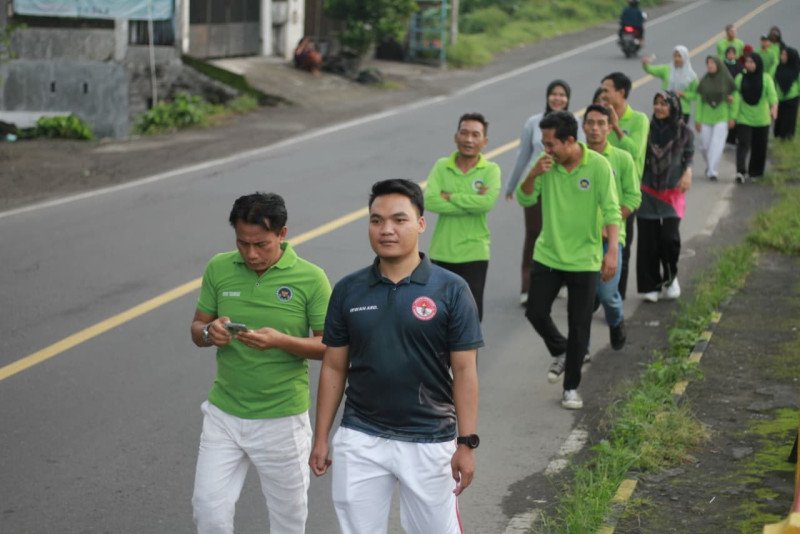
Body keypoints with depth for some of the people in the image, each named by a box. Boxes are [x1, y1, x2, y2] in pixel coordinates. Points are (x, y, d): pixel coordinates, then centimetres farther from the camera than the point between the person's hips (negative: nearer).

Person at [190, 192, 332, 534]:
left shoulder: (311, 278, -12)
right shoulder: (219, 269, -3)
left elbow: (329, 347, -8)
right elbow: (196, 329, 6)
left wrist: (281, 341, -26)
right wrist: (209, 332, -19)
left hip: (282, 419, -2)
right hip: (224, 413, 2)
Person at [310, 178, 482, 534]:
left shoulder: (451, 290, -7)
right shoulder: (348, 290, 1)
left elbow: (464, 371, -5)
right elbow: (334, 367, 7)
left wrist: (467, 442, -9)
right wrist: (321, 438, 5)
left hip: (429, 442, -2)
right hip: (359, 440, 3)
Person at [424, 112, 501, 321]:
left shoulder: (490, 170, -5)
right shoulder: (441, 166, 0)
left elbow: (487, 202, -23)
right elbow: (430, 201, -16)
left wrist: (449, 196, -15)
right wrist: (472, 203, -18)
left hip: (474, 255, -2)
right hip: (441, 253, 2)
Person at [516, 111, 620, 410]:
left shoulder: (598, 165, -14)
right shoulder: (546, 163, -3)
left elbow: (611, 210, -15)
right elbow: (524, 199, -2)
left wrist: (612, 250, -25)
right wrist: (533, 175, -21)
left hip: (583, 259, -3)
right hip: (547, 254, 4)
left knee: (579, 326, 3)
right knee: (535, 312, 4)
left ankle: (571, 388, 16)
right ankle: (560, 352, 34)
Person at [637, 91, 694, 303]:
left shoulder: (684, 132, 1)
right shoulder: (647, 129, 1)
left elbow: (688, 157, 6)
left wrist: (687, 172, -12)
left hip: (672, 192, -1)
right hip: (648, 192, 1)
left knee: (669, 237, -11)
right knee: (648, 239, 1)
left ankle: (671, 277, 16)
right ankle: (651, 285, 13)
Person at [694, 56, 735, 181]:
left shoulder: (727, 80, -1)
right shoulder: (704, 81, 4)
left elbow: (734, 97, 7)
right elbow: (699, 101, 6)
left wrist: (732, 117, -5)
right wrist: (698, 119, 2)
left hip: (721, 118, -2)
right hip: (706, 118, 2)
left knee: (717, 145, -12)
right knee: (705, 145, 5)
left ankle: (713, 171, -12)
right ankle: (709, 166, 29)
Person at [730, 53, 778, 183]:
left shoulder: (766, 78, -2)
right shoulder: (740, 78, 3)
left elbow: (772, 93, -19)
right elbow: (736, 99, 0)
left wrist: (774, 106, -39)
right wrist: (732, 117, -5)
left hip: (761, 119, 0)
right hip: (743, 119, 0)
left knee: (759, 148, 8)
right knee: (743, 145, -14)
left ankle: (754, 172, 25)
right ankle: (741, 172, -24)